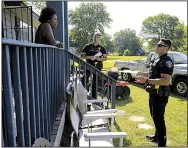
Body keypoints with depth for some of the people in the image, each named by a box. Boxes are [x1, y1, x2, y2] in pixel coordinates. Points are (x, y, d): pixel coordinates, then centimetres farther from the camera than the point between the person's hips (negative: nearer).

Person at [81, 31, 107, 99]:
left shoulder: (101, 48, 7)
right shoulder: (88, 46, 1)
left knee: (95, 82, 9)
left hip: (97, 67, 2)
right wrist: (89, 57, -16)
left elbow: (105, 58, 8)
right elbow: (82, 56, 1)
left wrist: (99, 59, -12)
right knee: (84, 81, -13)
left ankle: (94, 97, 19)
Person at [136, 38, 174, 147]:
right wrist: (144, 74, 23)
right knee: (155, 116, 22)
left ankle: (162, 143, 11)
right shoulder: (158, 60, 12)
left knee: (159, 118, -2)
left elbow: (166, 80, -30)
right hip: (154, 93, 10)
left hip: (160, 95, -10)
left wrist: (147, 80, -35)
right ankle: (157, 137, 40)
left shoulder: (166, 61, -19)